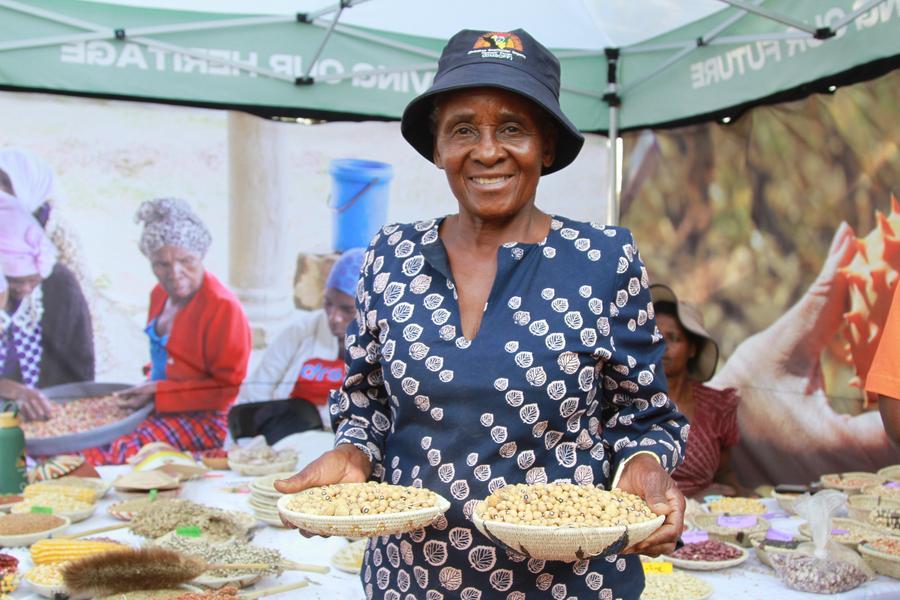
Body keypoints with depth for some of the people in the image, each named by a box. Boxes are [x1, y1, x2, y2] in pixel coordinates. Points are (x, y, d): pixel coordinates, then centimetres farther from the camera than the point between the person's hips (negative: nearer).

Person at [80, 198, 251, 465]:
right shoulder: (160, 294, 11)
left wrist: (158, 392, -18)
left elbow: (229, 389, -17)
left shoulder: (223, 307, -16)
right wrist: (148, 390, 6)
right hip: (159, 408, 8)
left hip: (203, 418, -8)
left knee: (119, 451, -30)